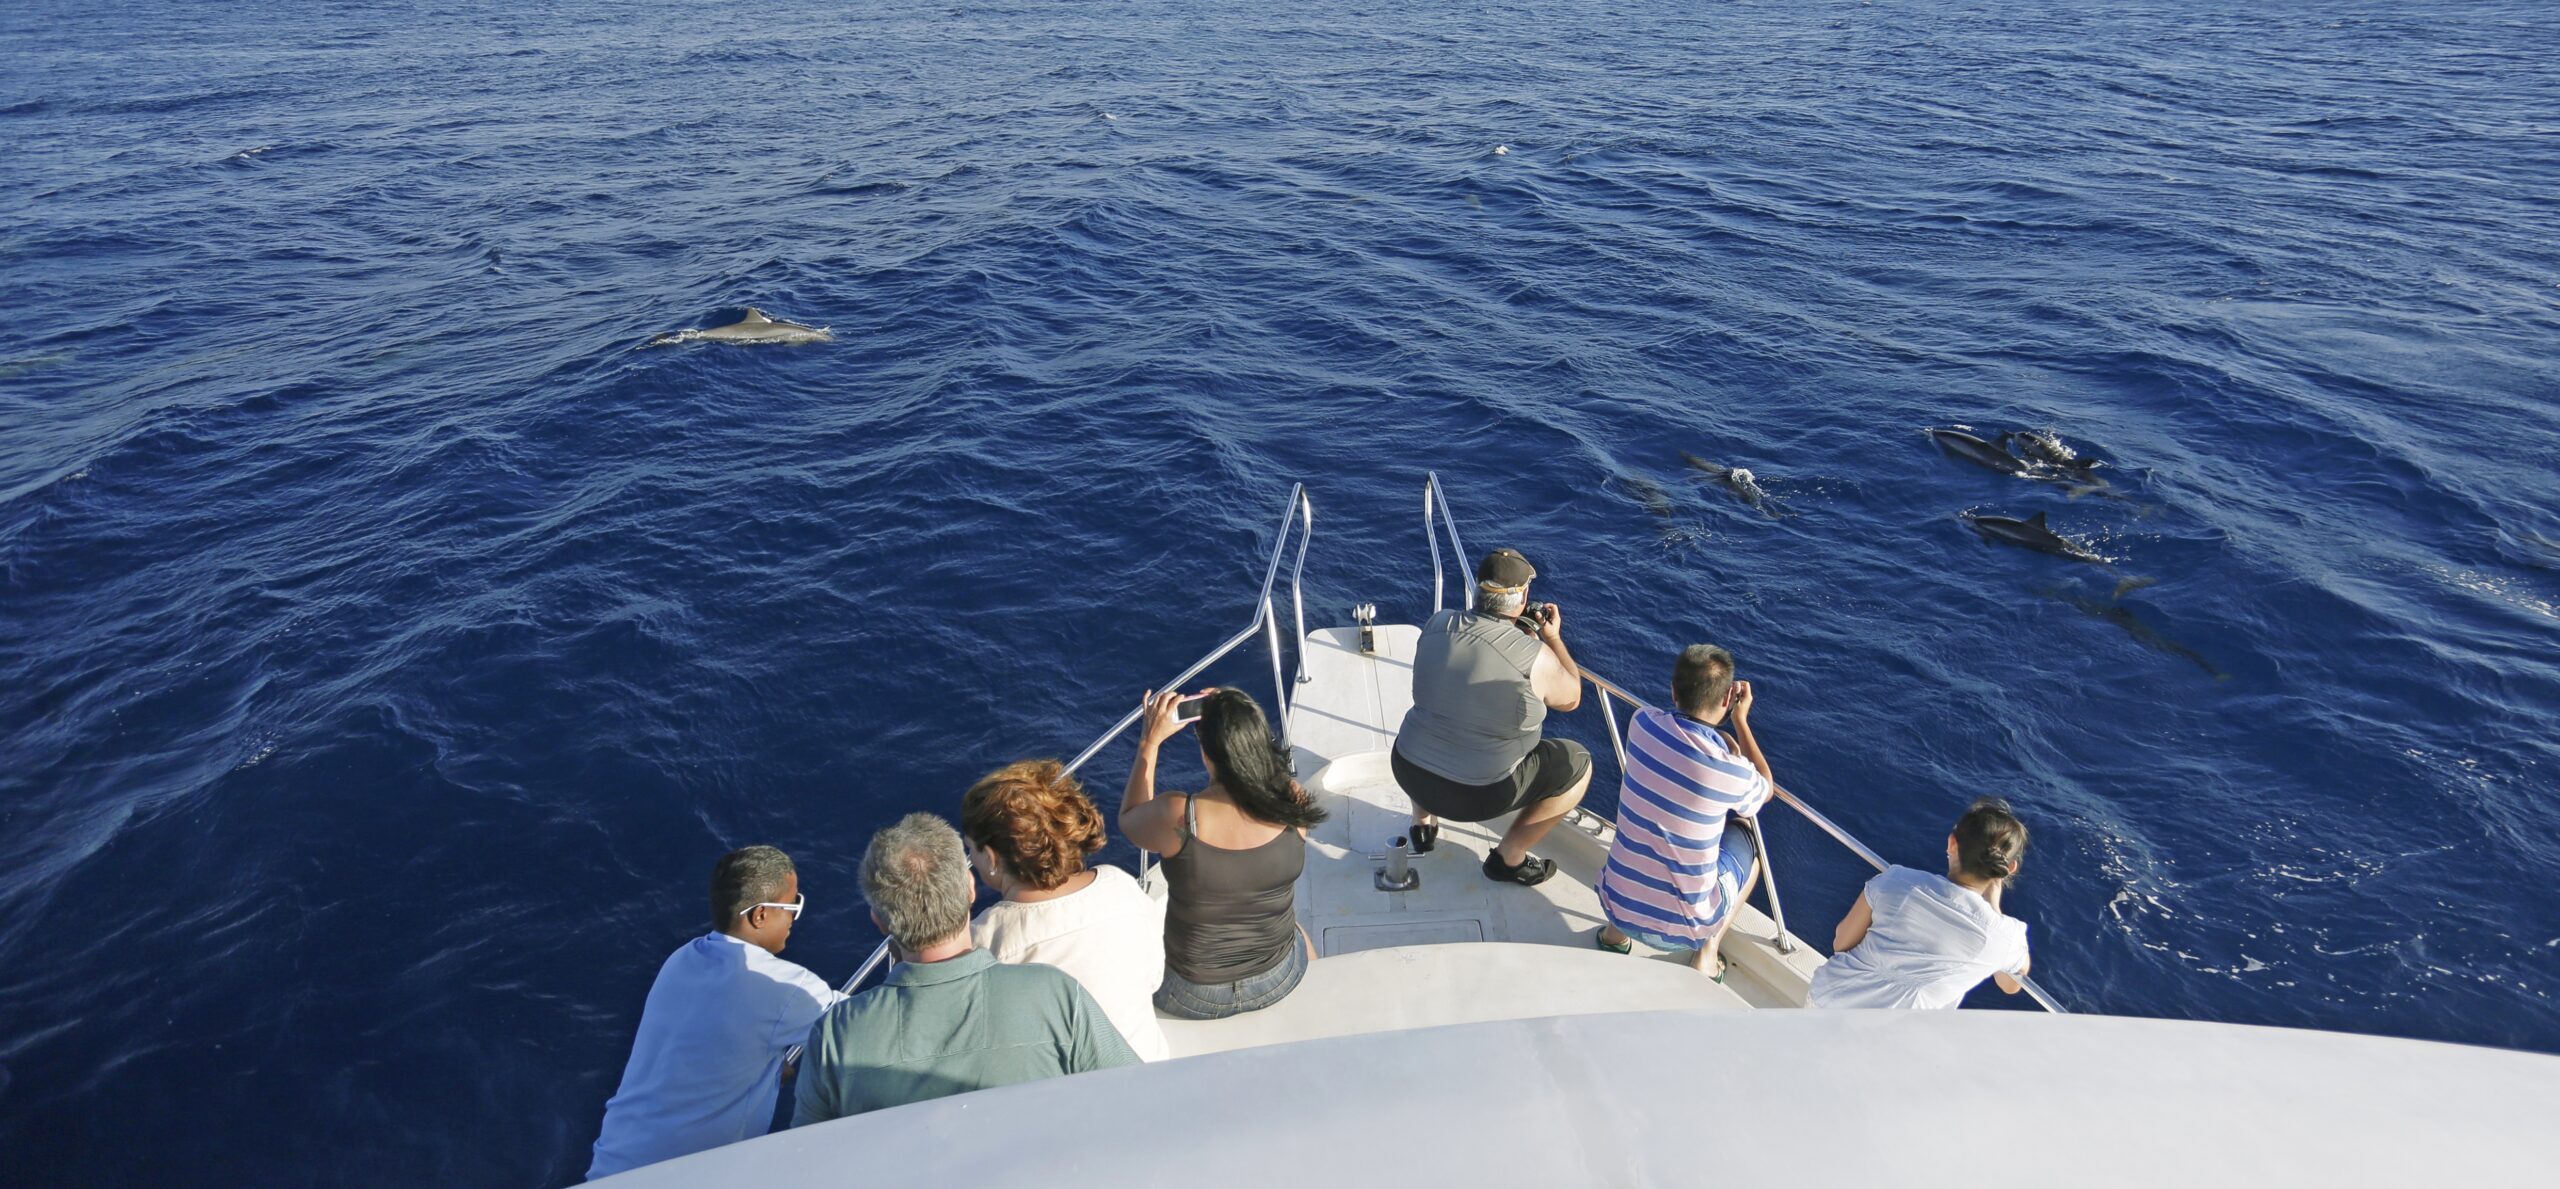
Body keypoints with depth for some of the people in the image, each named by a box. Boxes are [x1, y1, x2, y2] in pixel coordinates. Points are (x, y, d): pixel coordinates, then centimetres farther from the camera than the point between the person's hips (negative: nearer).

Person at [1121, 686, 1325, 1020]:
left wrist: (1150, 742, -2)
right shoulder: (1293, 805, -23)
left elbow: (1128, 818, -4)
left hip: (1192, 998, -2)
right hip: (1279, 983, 2)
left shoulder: (1175, 816, -30)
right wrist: (1235, 718, 1)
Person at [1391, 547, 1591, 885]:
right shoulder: (1536, 657, -21)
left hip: (1407, 772, 5)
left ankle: (1423, 824, 32)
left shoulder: (1436, 624, -8)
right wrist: (1553, 638, 12)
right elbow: (1570, 699, 1)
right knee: (1579, 764, 13)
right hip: (1477, 796, -5)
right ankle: (1508, 858, 16)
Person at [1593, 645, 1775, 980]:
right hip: (1683, 929, -3)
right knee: (1747, 838, 22)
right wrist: (1741, 719, 7)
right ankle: (1707, 951, 16)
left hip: (1617, 905, 4)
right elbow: (1767, 789, 5)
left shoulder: (1642, 724, -12)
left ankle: (1616, 930, 24)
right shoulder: (1733, 772, -22)